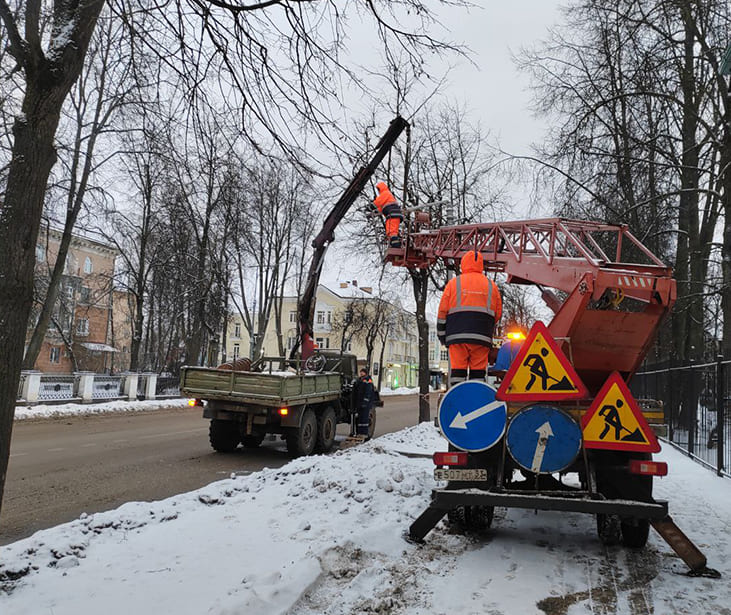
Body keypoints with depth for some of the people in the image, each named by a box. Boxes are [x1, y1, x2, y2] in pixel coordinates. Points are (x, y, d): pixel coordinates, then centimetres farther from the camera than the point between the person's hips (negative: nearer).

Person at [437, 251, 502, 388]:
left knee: (457, 371, -1)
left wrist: (442, 334, 11)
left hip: (457, 336, -1)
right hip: (482, 337, 1)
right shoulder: (491, 285, 13)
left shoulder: (454, 283, 7)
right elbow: (498, 314, 13)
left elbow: (442, 311, 4)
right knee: (478, 372, 2)